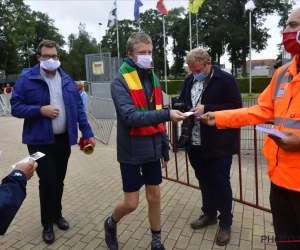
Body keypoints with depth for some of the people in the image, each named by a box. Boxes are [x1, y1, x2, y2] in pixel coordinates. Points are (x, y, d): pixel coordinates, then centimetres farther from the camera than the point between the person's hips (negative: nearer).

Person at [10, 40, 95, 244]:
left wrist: (87, 133, 0)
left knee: (59, 180, 15)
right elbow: (16, 107, -6)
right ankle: (47, 223, 19)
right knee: (48, 180, -5)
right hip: (40, 140, -3)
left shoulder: (67, 80, 7)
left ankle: (57, 215, 37)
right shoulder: (27, 79, -5)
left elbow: (79, 108, 6)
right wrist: (40, 110, -21)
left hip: (63, 139, 4)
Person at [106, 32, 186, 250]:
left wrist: (165, 145, 11)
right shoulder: (120, 81, -12)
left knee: (155, 196, 14)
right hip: (131, 151, -5)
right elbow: (130, 117, -25)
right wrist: (167, 114, -33)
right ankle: (111, 224, 37)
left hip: (152, 149, 5)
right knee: (131, 203, 4)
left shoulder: (153, 79, 7)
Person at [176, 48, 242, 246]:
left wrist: (207, 109, -21)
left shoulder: (226, 80, -9)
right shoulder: (190, 79, 9)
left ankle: (225, 223, 24)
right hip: (195, 142, 6)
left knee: (220, 182, 5)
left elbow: (236, 107, -14)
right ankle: (209, 214, 39)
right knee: (204, 180, 19)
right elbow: (181, 100, 19)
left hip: (219, 144, -6)